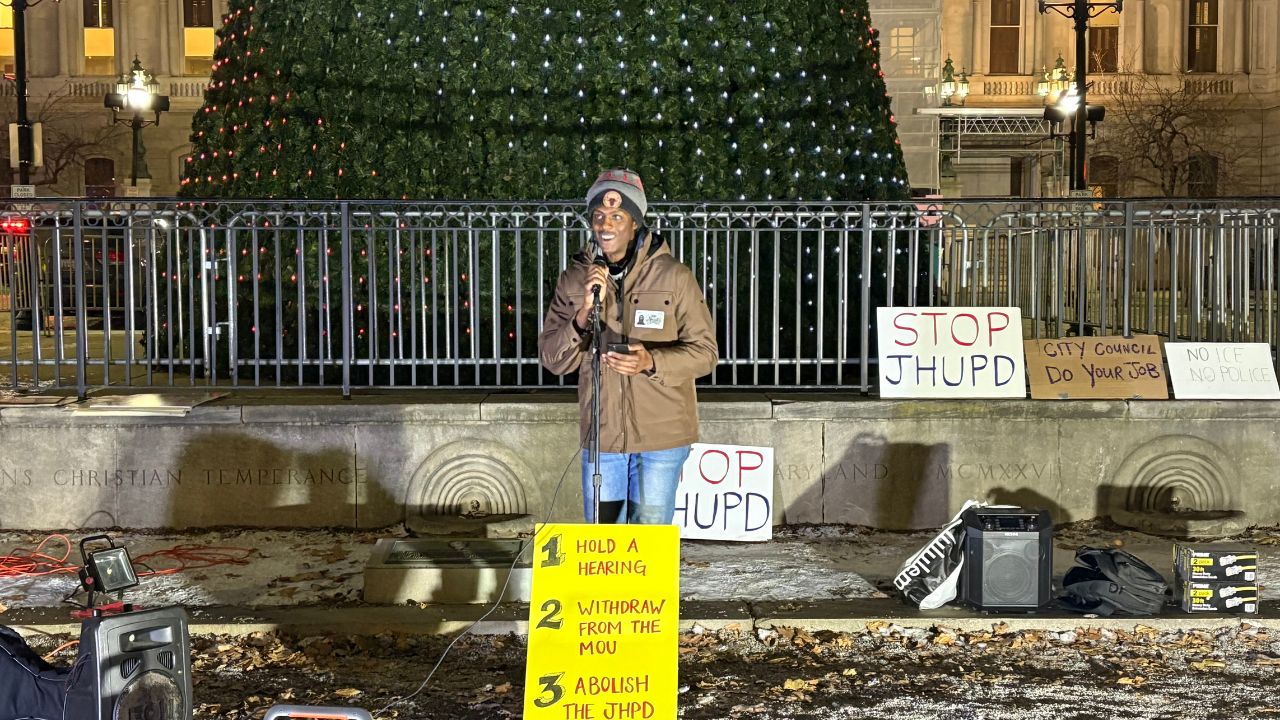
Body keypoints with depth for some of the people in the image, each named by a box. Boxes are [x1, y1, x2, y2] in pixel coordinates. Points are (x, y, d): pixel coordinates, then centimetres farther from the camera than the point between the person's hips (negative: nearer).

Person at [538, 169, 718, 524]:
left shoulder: (673, 276, -5)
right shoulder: (574, 279, 4)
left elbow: (705, 351, -5)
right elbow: (552, 359, 0)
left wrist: (652, 361, -23)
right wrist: (584, 312, -17)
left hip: (661, 438, -3)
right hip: (600, 437, 3)